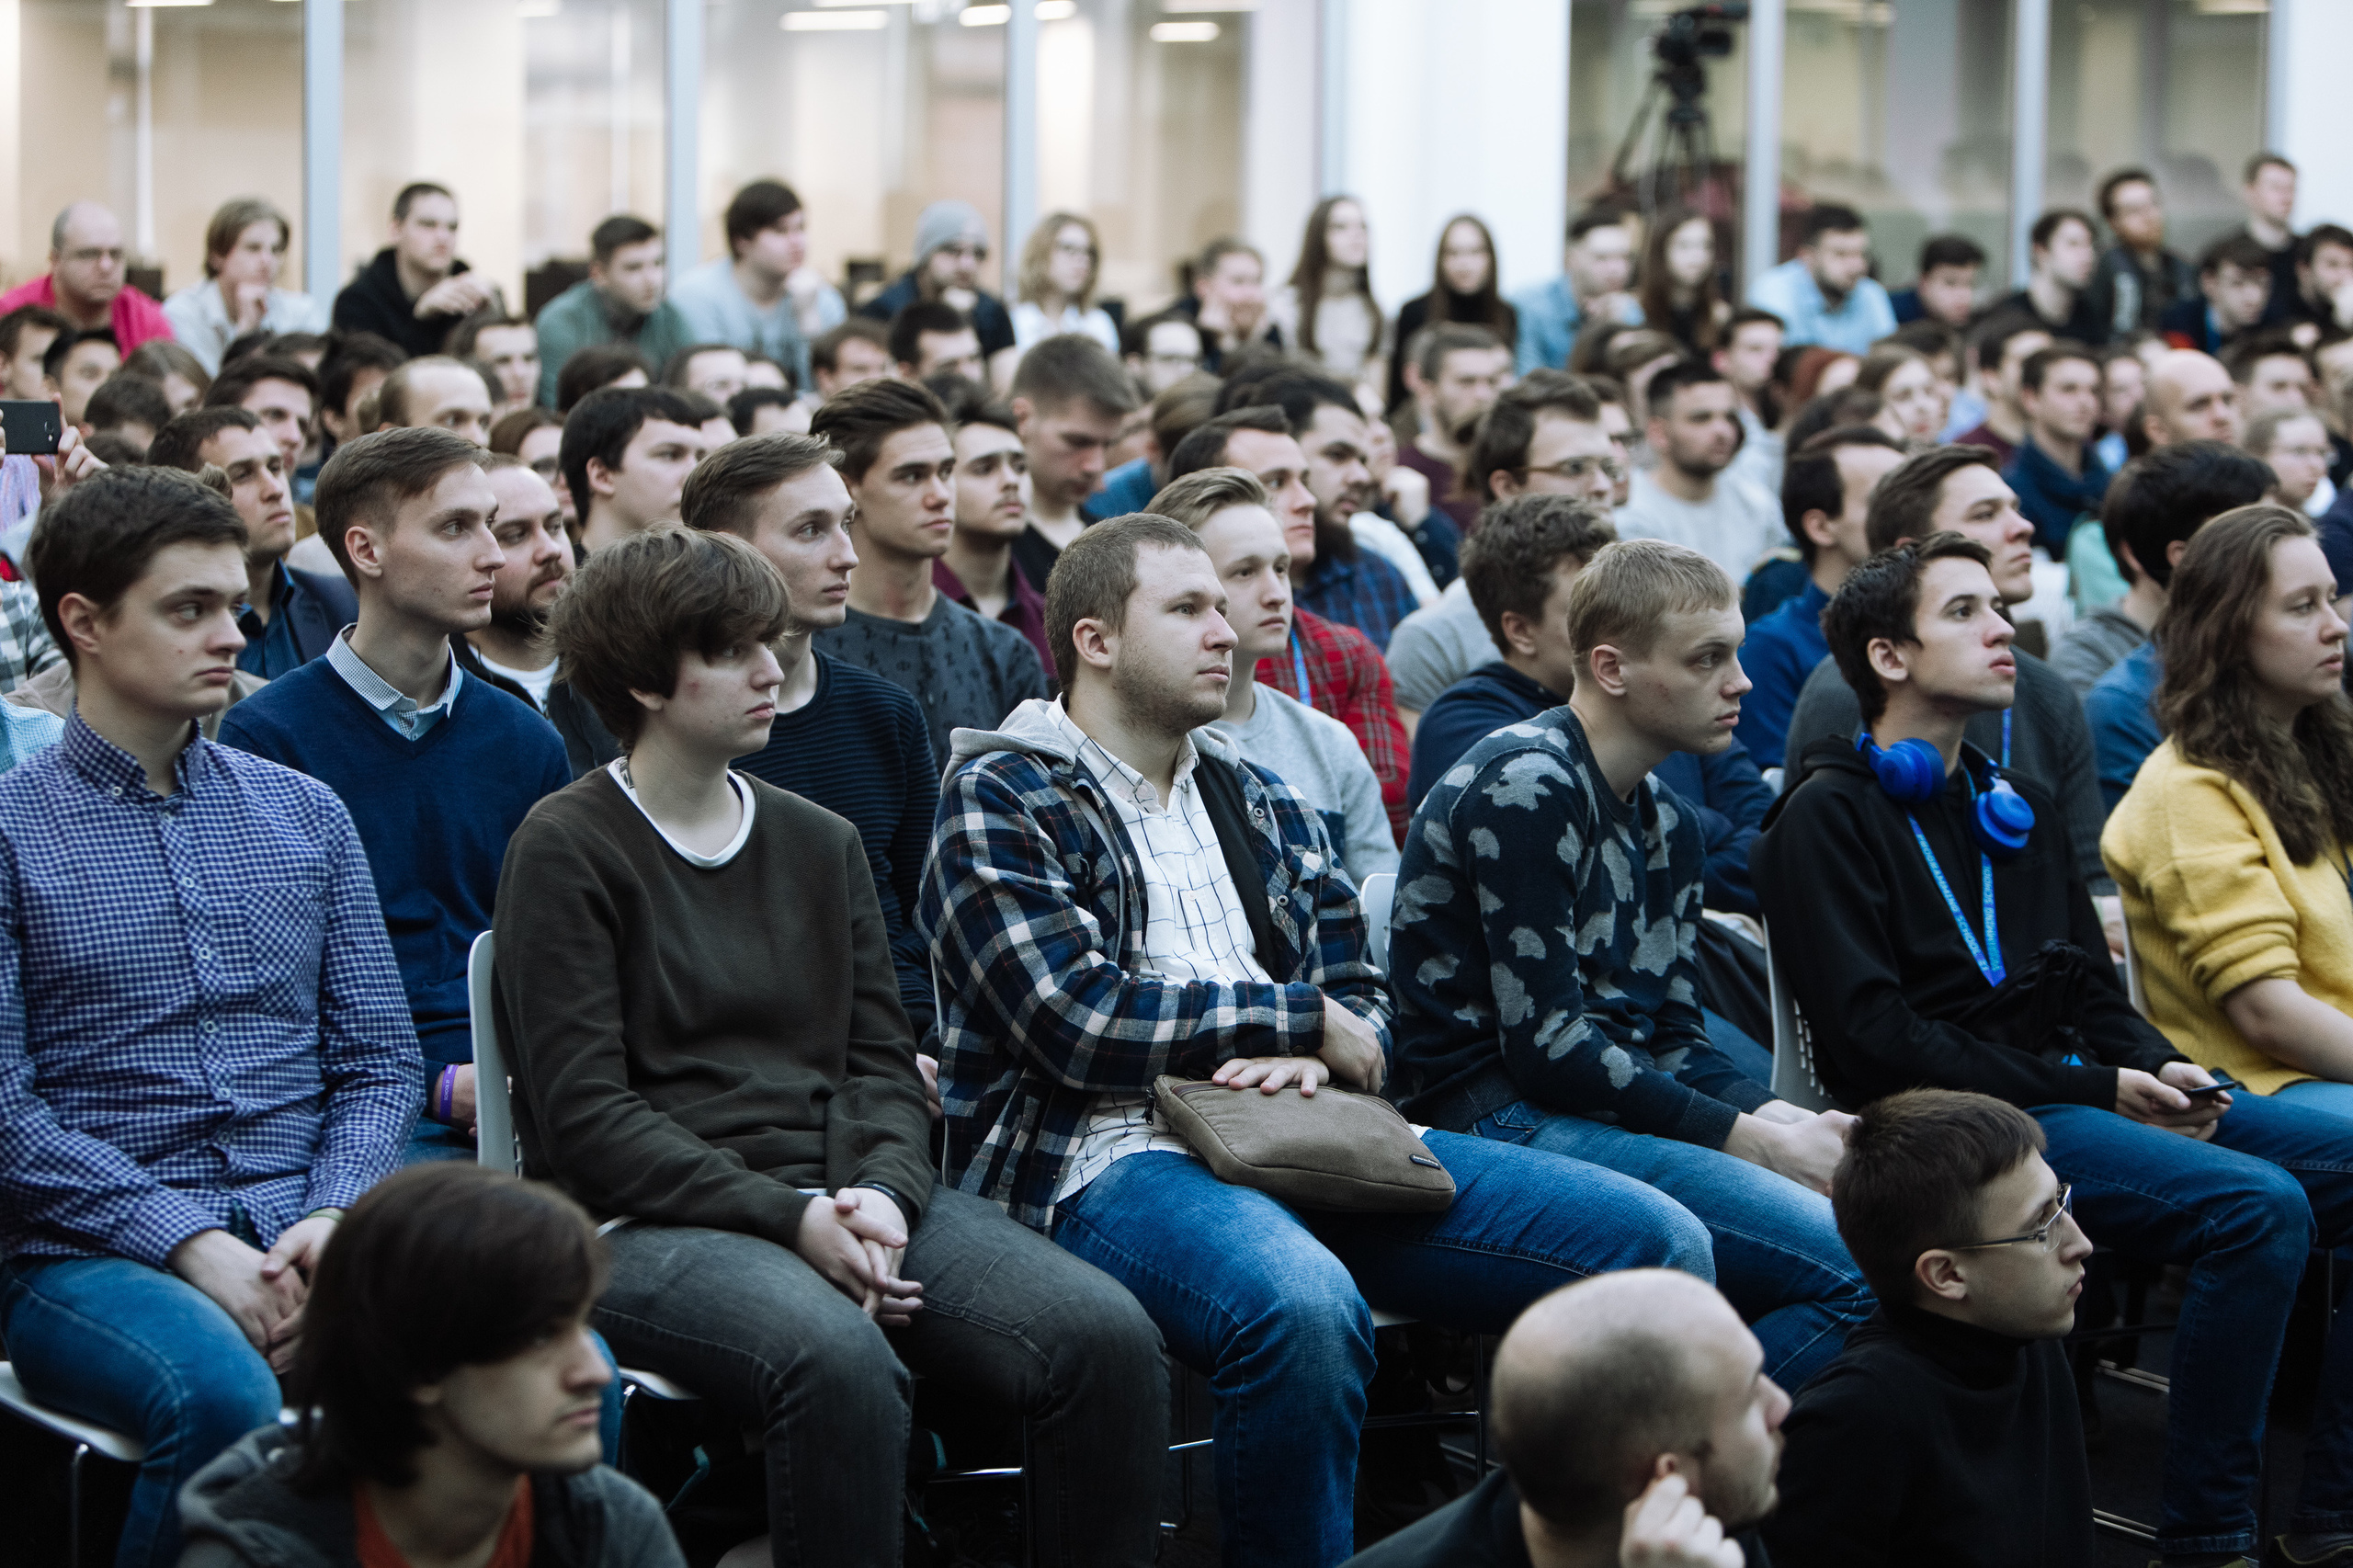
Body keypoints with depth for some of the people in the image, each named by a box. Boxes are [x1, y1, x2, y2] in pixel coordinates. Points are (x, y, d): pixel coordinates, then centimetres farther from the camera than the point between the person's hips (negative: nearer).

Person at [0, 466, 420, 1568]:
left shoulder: (304, 816, 17)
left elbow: (380, 1060, 14)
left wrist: (333, 1217, -6)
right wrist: (188, 1245, -15)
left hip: (306, 1234, 4)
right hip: (91, 1255, -4)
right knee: (224, 1400, -38)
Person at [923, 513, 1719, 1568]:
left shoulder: (1258, 804, 24)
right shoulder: (999, 799, 2)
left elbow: (1362, 997, 20)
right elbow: (1081, 1021, -11)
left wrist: (1314, 1058, -6)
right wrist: (1303, 1019, -2)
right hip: (1110, 1155, -7)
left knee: (1659, 1243, -8)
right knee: (1302, 1305, -41)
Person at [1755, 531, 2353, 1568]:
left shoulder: (2018, 811, 25)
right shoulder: (1828, 816, -1)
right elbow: (1873, 1037, -11)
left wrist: (2160, 1071, 0)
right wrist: (2095, 1092, -12)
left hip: (2078, 1092, 8)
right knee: (2259, 1205, -28)